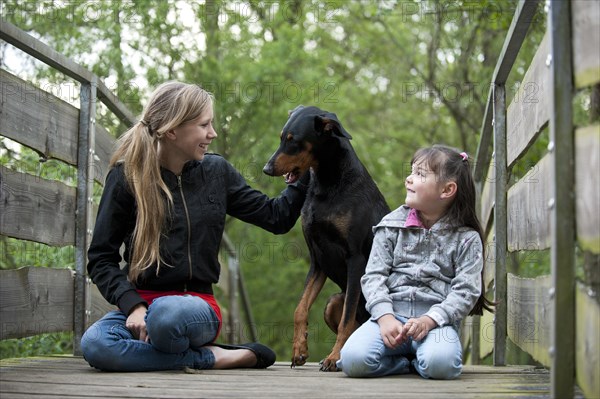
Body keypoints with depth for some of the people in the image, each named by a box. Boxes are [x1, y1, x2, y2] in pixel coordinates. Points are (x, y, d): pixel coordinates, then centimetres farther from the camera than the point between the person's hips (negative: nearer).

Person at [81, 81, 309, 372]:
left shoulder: (216, 171, 7)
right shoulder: (126, 176, -1)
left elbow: (276, 217, 14)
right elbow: (101, 258, 0)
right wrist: (132, 305, -15)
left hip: (196, 304, -1)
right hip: (141, 301, 1)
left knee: (167, 313, -40)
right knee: (93, 345, -35)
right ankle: (210, 357, -19)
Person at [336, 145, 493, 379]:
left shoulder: (466, 239, 4)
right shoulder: (392, 225, 10)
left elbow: (466, 290, -3)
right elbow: (374, 276, 4)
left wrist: (428, 321, -18)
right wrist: (385, 317, -13)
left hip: (437, 319, -1)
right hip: (391, 313, 2)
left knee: (440, 364, -34)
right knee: (353, 360, -26)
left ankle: (420, 361, 1)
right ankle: (413, 362, 0)